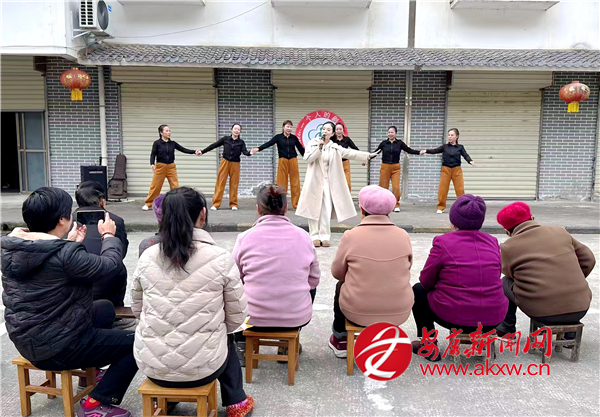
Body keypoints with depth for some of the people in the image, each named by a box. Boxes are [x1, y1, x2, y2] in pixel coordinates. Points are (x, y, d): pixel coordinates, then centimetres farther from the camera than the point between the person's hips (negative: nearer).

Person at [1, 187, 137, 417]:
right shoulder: (65, 254, -29)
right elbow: (112, 264, -15)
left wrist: (70, 244, 13)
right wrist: (109, 236, 2)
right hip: (58, 348, -9)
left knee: (105, 308, 27)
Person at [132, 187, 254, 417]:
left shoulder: (147, 257, -5)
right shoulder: (221, 258, -13)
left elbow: (137, 309, 9)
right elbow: (236, 318, -4)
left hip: (152, 365, 3)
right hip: (202, 367, -2)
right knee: (226, 339, 31)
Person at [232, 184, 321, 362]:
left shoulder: (245, 238, -9)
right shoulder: (302, 236, -5)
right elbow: (314, 279, 3)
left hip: (256, 318, 0)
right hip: (298, 318, 0)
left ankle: (242, 344, 32)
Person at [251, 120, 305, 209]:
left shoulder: (294, 138, 7)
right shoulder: (278, 137, 1)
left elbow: (301, 148, 12)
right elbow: (268, 144, -10)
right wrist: (258, 148, -25)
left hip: (293, 160, 2)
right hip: (283, 161, -2)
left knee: (295, 182, 2)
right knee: (281, 183, -1)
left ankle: (296, 204, 8)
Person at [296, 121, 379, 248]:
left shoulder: (335, 147, 8)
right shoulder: (312, 143, 4)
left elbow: (350, 153, 3)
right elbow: (307, 158, -6)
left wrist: (368, 155, -4)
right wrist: (318, 148, -14)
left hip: (327, 182, 1)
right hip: (314, 181, -1)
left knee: (326, 210, -4)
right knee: (314, 208, -2)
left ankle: (324, 236, 3)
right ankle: (315, 236, 5)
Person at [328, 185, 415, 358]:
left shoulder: (351, 236, -14)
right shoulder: (403, 235, -7)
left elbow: (337, 272, -2)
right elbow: (406, 269, 7)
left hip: (358, 312, -2)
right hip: (399, 313, 2)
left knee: (341, 286, 29)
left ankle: (340, 340, 42)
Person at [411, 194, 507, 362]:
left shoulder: (443, 242, -9)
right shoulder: (492, 242, 4)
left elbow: (426, 281, -2)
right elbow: (493, 278, 11)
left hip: (454, 318, -5)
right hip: (493, 319, 5)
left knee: (418, 290, 21)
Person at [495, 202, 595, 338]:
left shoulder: (508, 247, -6)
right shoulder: (560, 231, 5)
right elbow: (588, 259, 11)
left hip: (541, 313, -3)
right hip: (579, 310, 4)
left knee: (505, 282, 21)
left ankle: (507, 327, 31)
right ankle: (570, 332, 32)